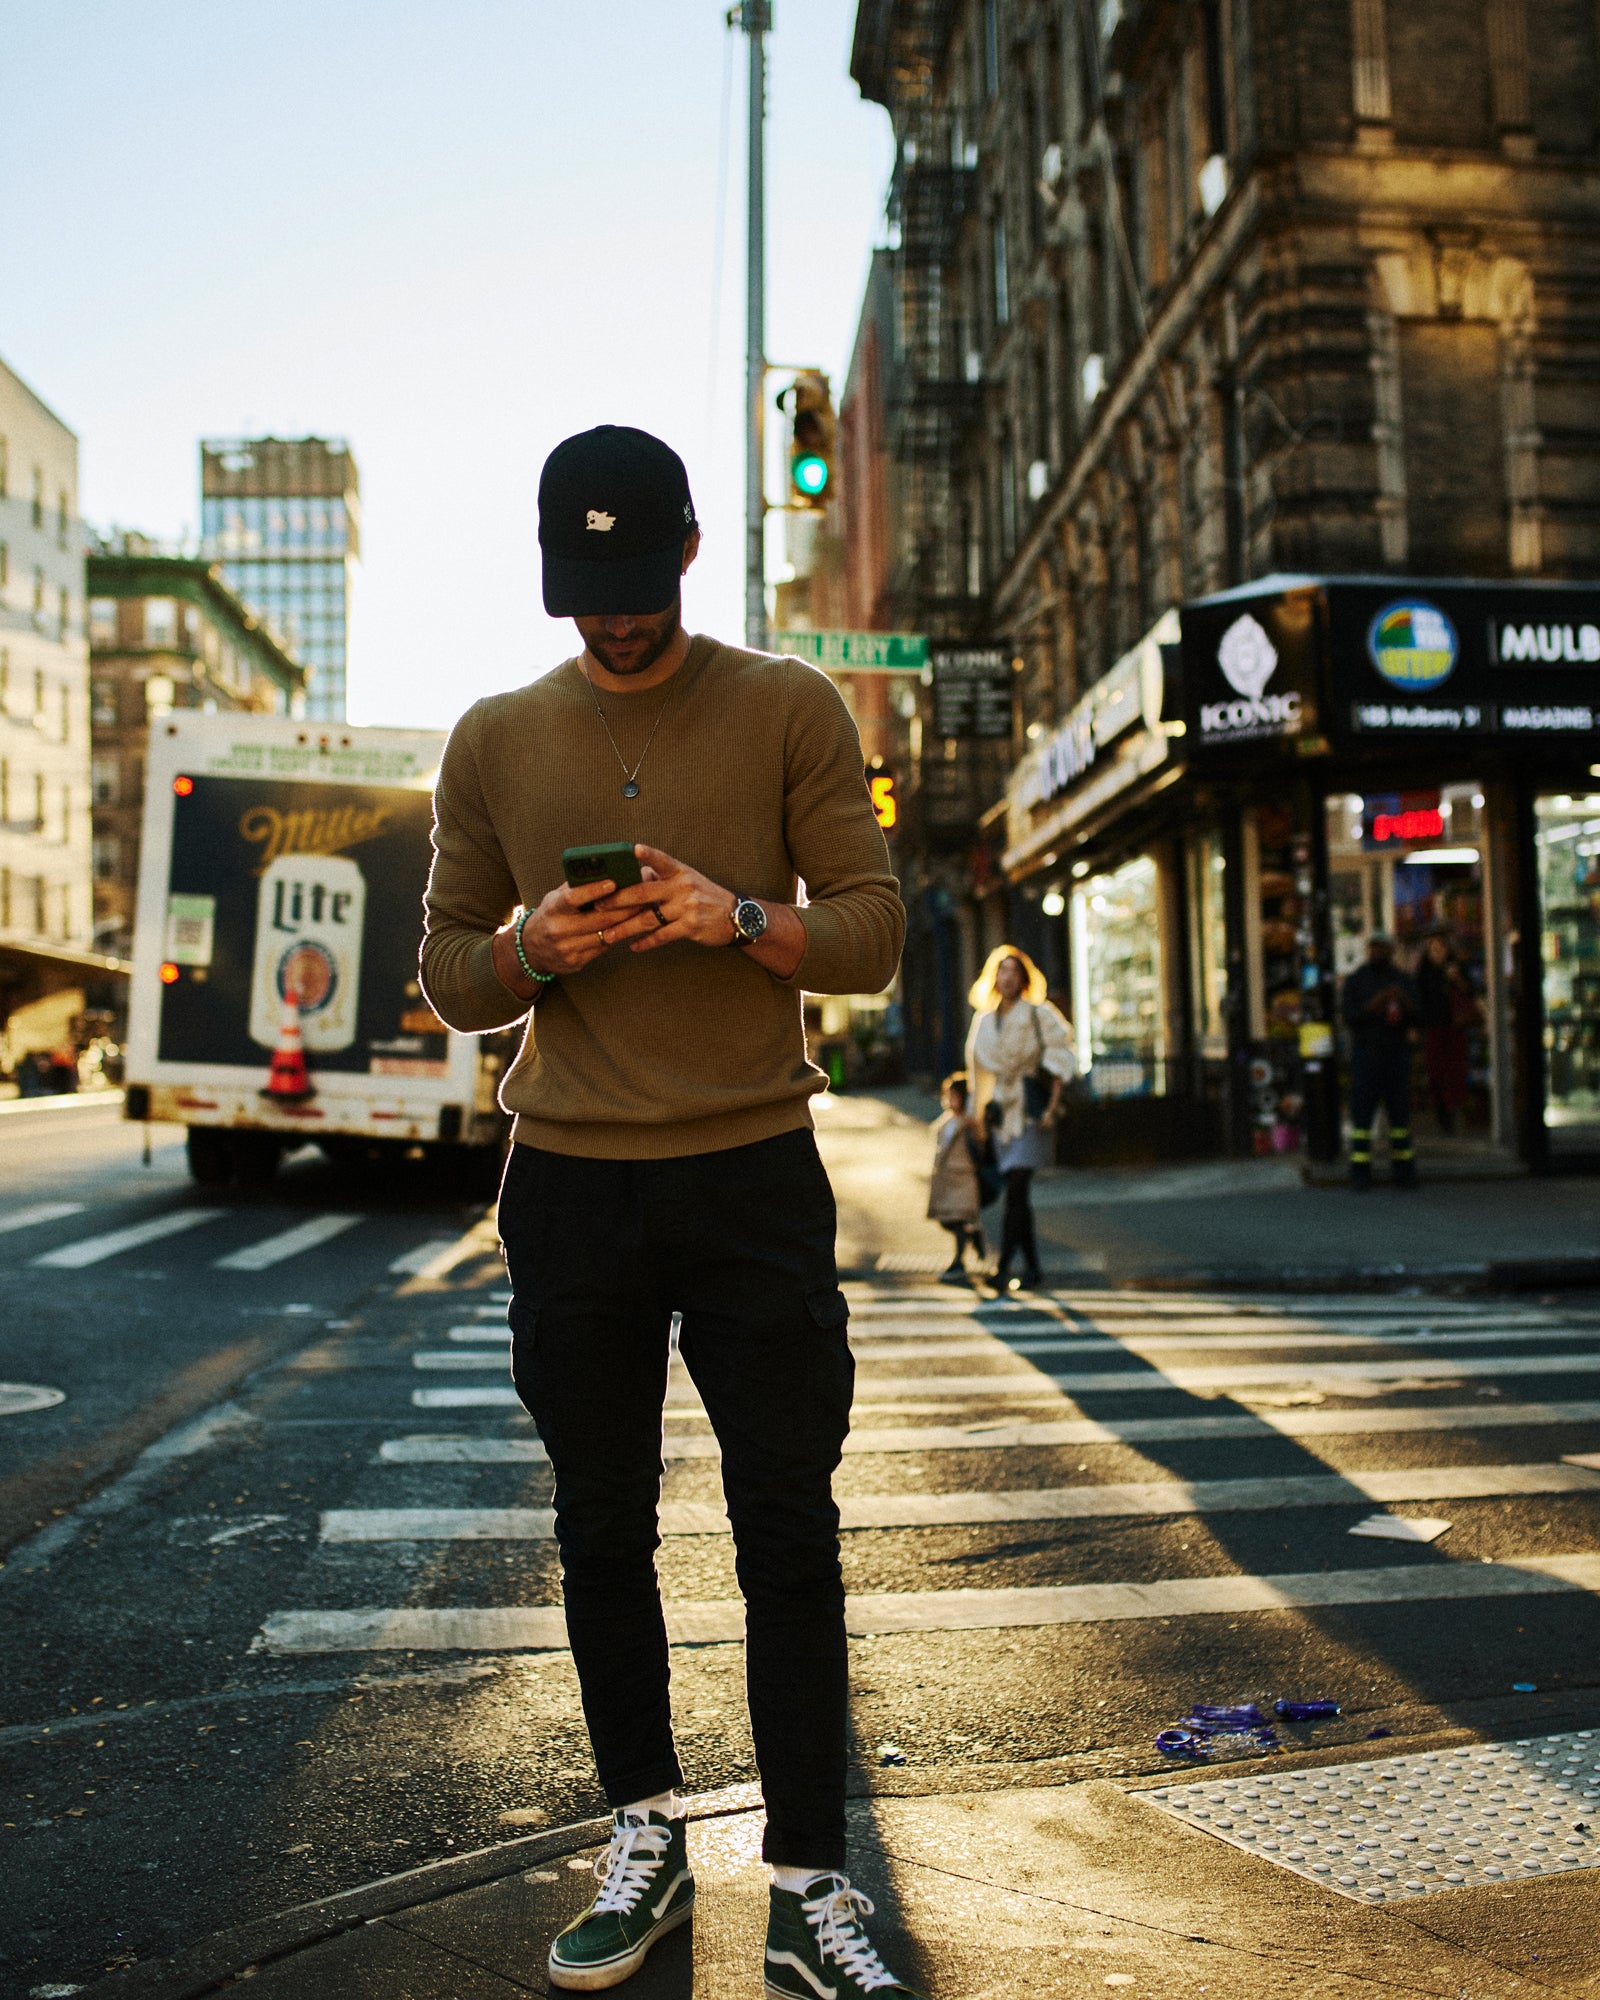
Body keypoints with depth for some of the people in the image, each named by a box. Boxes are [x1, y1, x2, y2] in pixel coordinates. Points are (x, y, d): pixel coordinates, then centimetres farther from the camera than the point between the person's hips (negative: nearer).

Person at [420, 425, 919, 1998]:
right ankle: (644, 1838, 27)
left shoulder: (788, 709, 3)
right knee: (601, 1530, 11)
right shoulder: (494, 741, 9)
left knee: (789, 1533, 0)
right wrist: (531, 947, -11)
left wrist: (741, 918, -19)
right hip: (568, 1186, 3)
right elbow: (449, 980, 10)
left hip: (753, 1172, -2)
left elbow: (873, 931, 0)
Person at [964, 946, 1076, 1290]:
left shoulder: (1038, 1015, -2)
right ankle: (1032, 1267, 15)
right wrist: (979, 1114, 15)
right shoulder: (983, 1020, 12)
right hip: (1003, 1115, 5)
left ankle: (1003, 1266, -17)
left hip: (1031, 1112, -5)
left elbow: (1060, 1061, -5)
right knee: (1017, 1194, 7)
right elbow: (978, 1069, 19)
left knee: (1016, 1189, -15)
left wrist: (1051, 1108, -13)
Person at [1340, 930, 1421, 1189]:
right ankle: (1360, 1173, -4)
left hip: (1397, 1051, 3)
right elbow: (1349, 1016, -4)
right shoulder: (1356, 980, 4)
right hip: (1366, 1049, -3)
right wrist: (1373, 1005, -19)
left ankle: (1403, 1170, 6)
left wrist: (1404, 1001, -13)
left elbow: (1417, 1015, 6)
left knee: (1400, 1110, 1)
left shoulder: (1401, 980, 12)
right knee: (1362, 1111, -5)